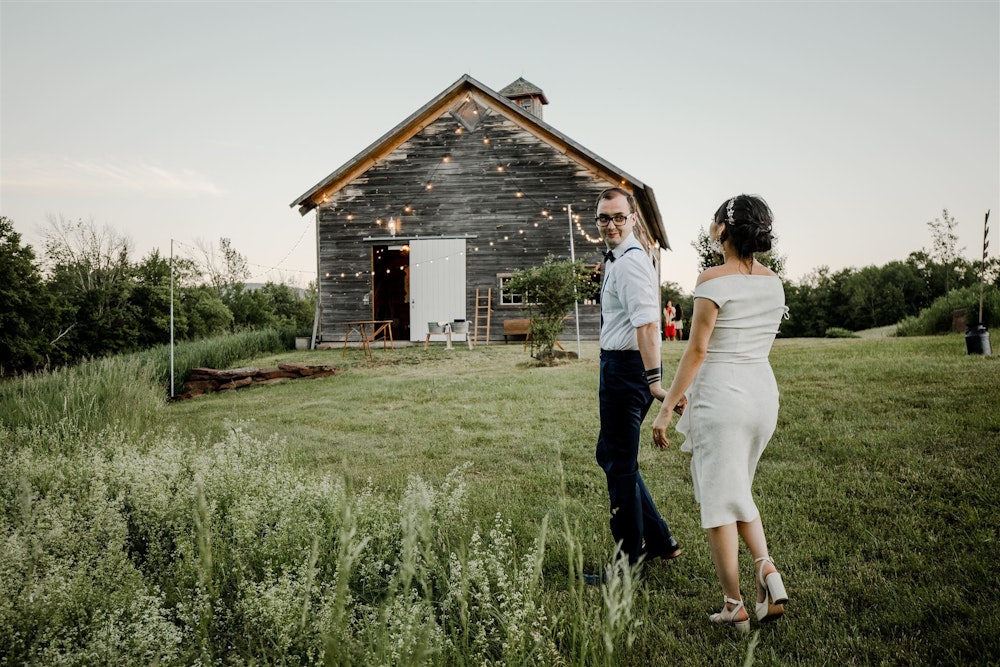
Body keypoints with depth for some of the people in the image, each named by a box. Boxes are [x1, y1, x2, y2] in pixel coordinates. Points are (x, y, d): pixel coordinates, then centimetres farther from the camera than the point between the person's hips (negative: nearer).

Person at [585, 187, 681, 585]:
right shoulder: (618, 260, 18)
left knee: (621, 466, -3)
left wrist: (653, 378, -34)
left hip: (625, 368, -11)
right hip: (620, 368, 11)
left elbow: (646, 324, -26)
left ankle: (629, 563, 8)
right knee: (609, 455, 19)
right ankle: (659, 541, 26)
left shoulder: (628, 263, -15)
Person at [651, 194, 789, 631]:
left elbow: (696, 350, -14)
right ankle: (766, 568, 5)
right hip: (763, 390, 7)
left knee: (718, 500, 4)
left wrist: (666, 408, -9)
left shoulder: (714, 280, -13)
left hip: (720, 393, -7)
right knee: (738, 490, 23)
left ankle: (734, 607, 9)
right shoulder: (773, 282, 8)